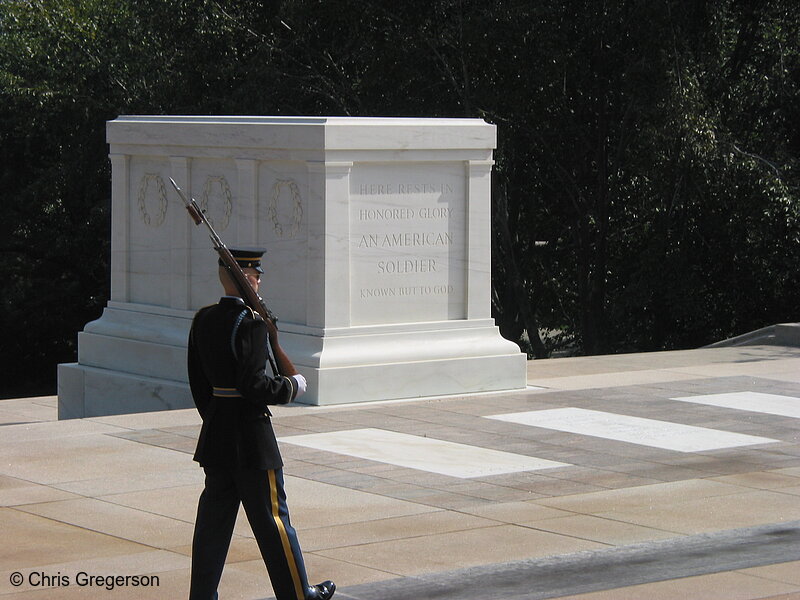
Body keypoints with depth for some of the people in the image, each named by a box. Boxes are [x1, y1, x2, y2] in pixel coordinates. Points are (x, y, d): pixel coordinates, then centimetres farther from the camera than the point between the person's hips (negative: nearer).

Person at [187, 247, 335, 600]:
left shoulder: (203, 320, 6)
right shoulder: (251, 323, -19)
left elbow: (198, 382, 12)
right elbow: (254, 384, -24)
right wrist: (292, 386, -8)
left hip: (215, 435, 8)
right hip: (251, 438, -8)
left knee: (214, 517, 11)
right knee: (271, 517, 3)